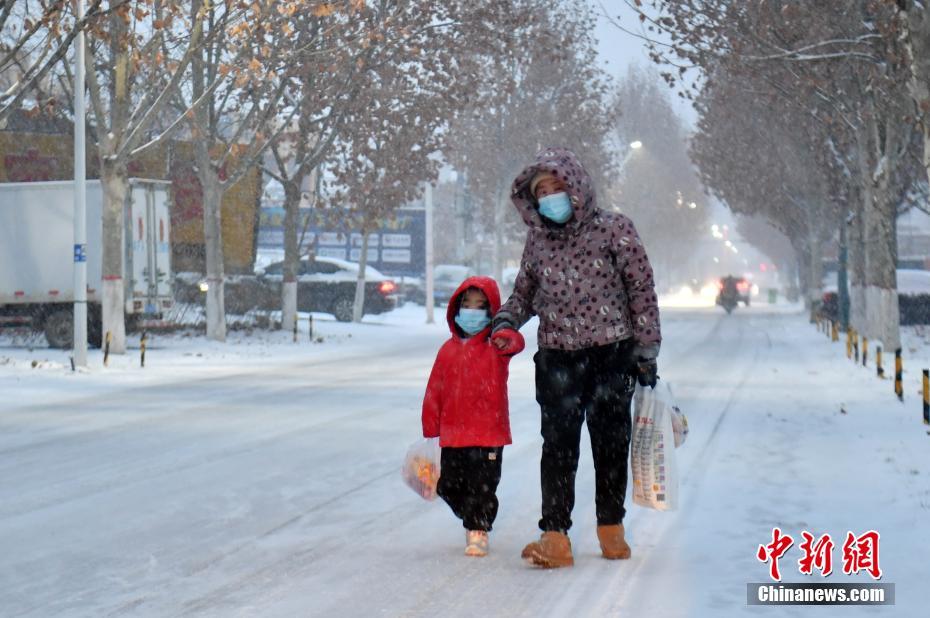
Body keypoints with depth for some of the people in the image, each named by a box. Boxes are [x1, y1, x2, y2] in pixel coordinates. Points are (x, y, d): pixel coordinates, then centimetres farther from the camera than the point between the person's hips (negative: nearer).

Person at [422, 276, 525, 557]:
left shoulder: (495, 347, -3)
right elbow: (434, 391, 9)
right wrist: (431, 431, 6)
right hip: (453, 435, 4)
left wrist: (507, 339, -54)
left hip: (488, 434, -4)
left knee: (482, 487, -2)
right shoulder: (449, 349, 7)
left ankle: (478, 532, 13)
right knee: (448, 486, 11)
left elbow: (516, 344, -29)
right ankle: (472, 518, 34)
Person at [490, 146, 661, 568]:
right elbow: (524, 292, 23)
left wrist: (646, 352, -2)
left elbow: (641, 289, 0)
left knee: (611, 443, 8)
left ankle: (611, 529, 23)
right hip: (557, 359, 2)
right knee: (558, 445, -7)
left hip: (612, 355, -2)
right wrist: (505, 322, 3)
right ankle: (555, 538, -7)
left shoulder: (613, 229, -3)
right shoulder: (538, 240, 8)